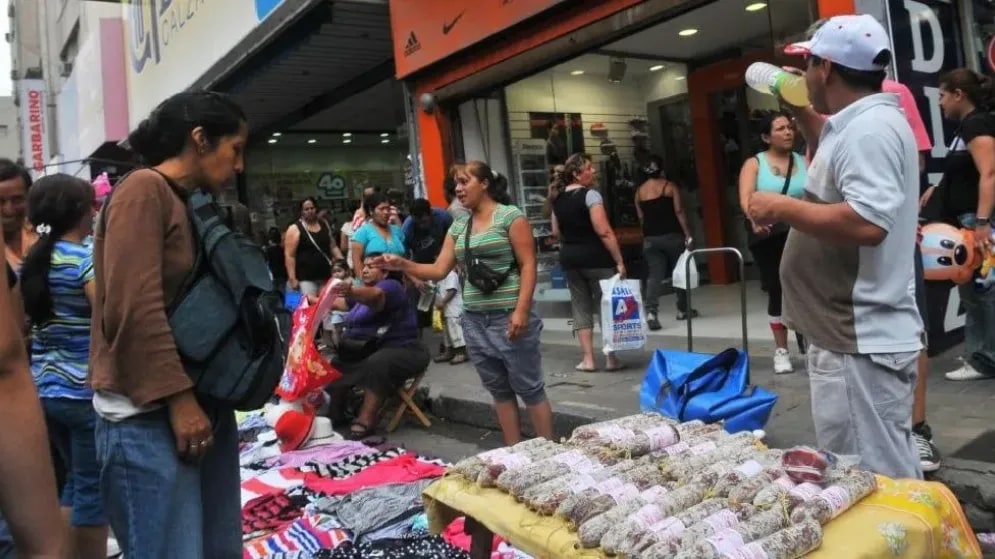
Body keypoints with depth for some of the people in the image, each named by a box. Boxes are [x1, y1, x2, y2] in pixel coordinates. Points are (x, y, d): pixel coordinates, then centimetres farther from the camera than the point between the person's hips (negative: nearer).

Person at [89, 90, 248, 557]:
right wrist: (178, 399, -18)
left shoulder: (191, 203, 16)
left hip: (204, 406, 9)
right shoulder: (144, 190, -10)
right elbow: (133, 308, -19)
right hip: (149, 417, -9)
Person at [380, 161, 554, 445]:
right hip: (474, 320, 6)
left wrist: (521, 310, -19)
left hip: (508, 317, -6)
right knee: (499, 390, 13)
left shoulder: (510, 216, -5)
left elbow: (528, 265, -10)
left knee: (529, 388, 1)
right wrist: (403, 265, -4)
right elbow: (439, 270, 10)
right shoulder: (458, 226, 13)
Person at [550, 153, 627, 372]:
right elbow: (604, 232, -19)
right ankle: (612, 358, 10)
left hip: (569, 258, 6)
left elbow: (556, 232, 15)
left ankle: (587, 359, 11)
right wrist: (619, 260, -16)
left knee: (580, 307, 10)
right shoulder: (590, 194, -13)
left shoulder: (558, 198, 8)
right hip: (596, 258, -6)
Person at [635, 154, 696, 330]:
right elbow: (679, 212, -8)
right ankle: (683, 310, 24)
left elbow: (641, 218, 10)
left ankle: (651, 312, -20)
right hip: (672, 235, -3)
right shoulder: (670, 186, -2)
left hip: (650, 239, 3)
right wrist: (688, 234, -7)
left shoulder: (639, 191, 8)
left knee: (655, 275, -1)